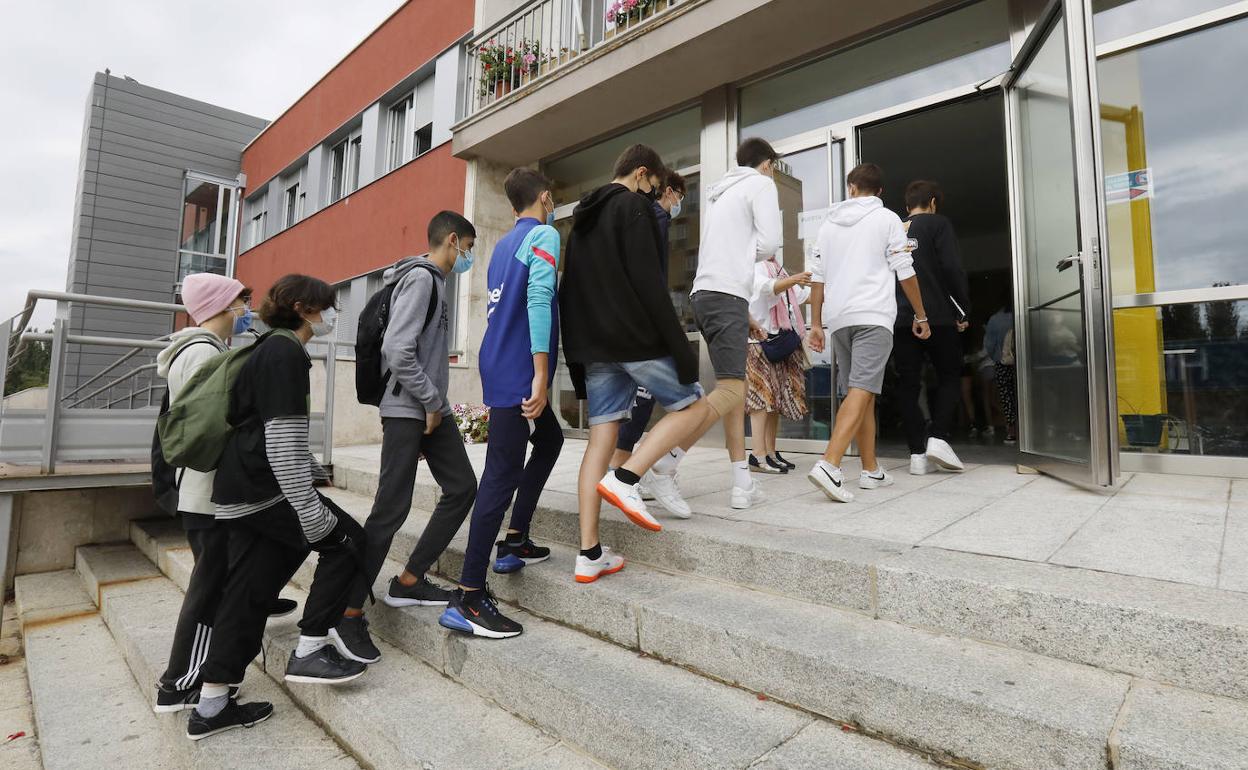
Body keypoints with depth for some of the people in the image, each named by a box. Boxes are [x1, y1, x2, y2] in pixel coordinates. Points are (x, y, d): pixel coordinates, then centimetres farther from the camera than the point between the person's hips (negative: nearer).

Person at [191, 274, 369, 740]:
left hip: (241, 492, 10)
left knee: (246, 590, 12)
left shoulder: (272, 350, 18)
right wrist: (312, 513, -22)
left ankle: (211, 706, 21)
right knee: (345, 539, 1)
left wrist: (314, 472, 32)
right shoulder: (286, 355, -15)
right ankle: (308, 653, 6)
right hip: (264, 490, -10)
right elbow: (283, 442, -22)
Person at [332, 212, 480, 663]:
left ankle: (408, 582, 17)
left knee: (462, 487, 7)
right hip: (407, 410, -10)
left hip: (432, 409, 10)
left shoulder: (436, 282, 16)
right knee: (391, 509, -7)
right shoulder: (420, 278, -13)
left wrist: (437, 404, 13)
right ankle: (349, 613, 6)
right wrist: (430, 401, -14)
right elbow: (397, 352, -22)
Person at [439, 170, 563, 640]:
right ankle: (468, 598, -7)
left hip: (499, 369, 9)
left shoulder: (504, 245, 20)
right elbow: (538, 300, -19)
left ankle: (515, 541, 26)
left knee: (549, 441, 24)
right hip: (519, 374, -9)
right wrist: (541, 376, -23)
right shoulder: (545, 236, -5)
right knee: (501, 477, -10)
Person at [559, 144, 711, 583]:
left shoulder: (583, 217, 23)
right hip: (636, 337, -8)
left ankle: (589, 555, 5)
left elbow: (571, 291, 21)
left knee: (601, 438, 6)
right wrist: (680, 346, -15)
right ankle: (625, 479, -10)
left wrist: (579, 352, 21)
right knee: (693, 406, 9)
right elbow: (649, 284, -15)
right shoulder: (633, 206, -3)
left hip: (594, 345, 8)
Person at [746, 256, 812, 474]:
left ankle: (771, 453, 10)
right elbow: (767, 287, -23)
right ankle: (758, 456, -14)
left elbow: (803, 294, 27)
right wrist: (793, 280, -39)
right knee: (763, 397, -13)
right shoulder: (755, 267, -2)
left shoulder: (778, 269, 24)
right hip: (762, 341, -8)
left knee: (777, 399, 5)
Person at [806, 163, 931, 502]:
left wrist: (816, 323, 15)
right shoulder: (887, 219, 6)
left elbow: (818, 277, 12)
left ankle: (871, 470, 17)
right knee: (860, 391, -14)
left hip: (838, 318, 5)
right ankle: (829, 465, -29)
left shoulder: (829, 223, 17)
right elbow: (905, 272, 3)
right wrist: (920, 316, 13)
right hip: (873, 315, -4)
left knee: (861, 393, 12)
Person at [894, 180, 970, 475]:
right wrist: (964, 310, 0)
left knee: (908, 383, 4)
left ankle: (918, 453, 2)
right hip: (937, 315, -3)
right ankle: (939, 437, -4)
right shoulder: (938, 224, 2)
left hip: (899, 319, 3)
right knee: (949, 376, 11)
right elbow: (953, 269, -8)